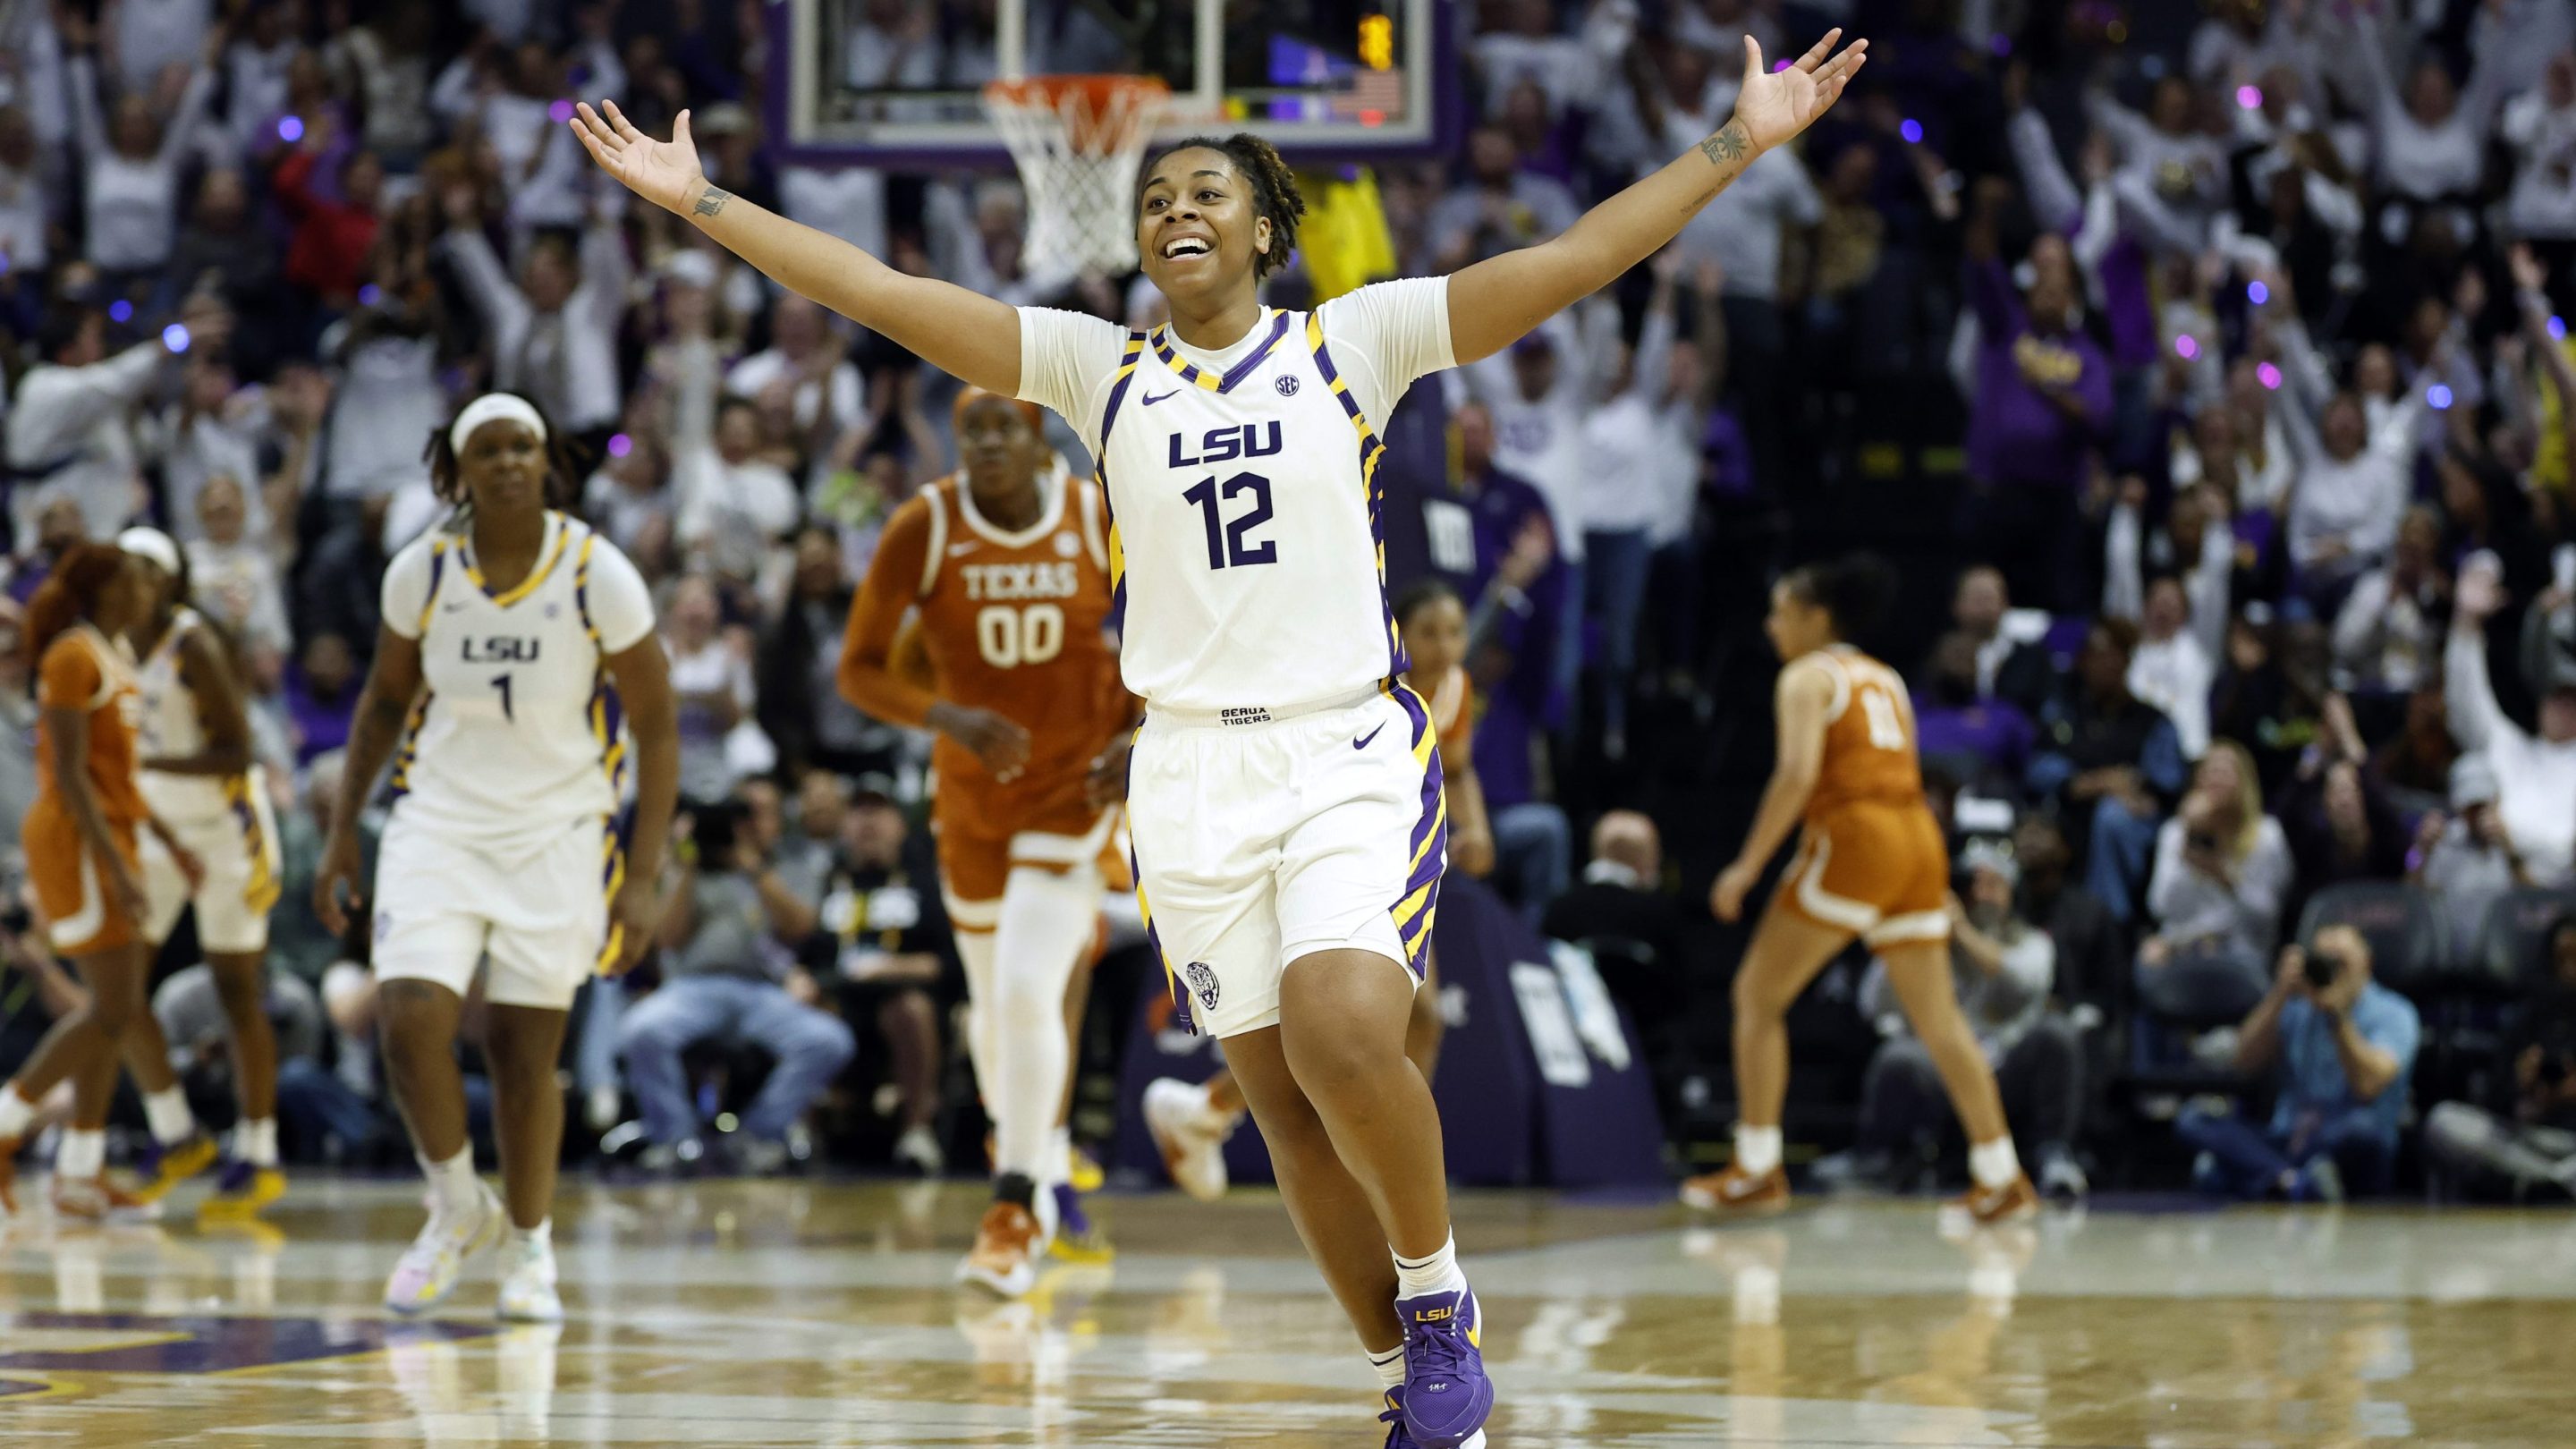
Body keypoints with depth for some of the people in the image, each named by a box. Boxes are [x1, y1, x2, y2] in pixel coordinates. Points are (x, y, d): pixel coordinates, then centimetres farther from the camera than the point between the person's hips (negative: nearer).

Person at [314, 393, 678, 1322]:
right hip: (440, 820, 2)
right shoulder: (421, 572, -6)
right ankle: (457, 1210, 10)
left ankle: (532, 1252, 20)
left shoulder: (598, 575, -12)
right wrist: (344, 833, 9)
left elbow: (656, 729, -6)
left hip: (557, 832, -1)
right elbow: (386, 698, 11)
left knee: (525, 1051, 1)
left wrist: (643, 880, -10)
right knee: (409, 1021, -15)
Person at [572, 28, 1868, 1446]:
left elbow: (1574, 257, -2)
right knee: (1289, 1105, 2)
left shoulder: (1355, 340, 3)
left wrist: (1744, 139, -7)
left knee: (1345, 1039, -24)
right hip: (1194, 770, 3)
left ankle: (1438, 1295, -2)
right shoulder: (1102, 369, 8)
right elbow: (886, 294, 4)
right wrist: (697, 199, -1)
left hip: (1351, 752, -3)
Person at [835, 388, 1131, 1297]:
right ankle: (1039, 1163, 41)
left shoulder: (1100, 521, -11)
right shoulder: (925, 529, -12)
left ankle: (1016, 1208, -7)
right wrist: (948, 718, -27)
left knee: (1028, 992, -17)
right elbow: (859, 670, -11)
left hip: (1073, 788, -2)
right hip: (972, 799, 2)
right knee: (993, 1004, 14)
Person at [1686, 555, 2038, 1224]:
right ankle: (2003, 1180, 6)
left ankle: (1757, 1171, -1)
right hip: (1920, 837, 7)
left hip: (1854, 837, -7)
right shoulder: (1885, 679, 23)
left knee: (1758, 993, 3)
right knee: (1937, 1018, 10)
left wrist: (1748, 865, -13)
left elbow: (1797, 773, -14)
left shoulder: (1808, 676, 0)